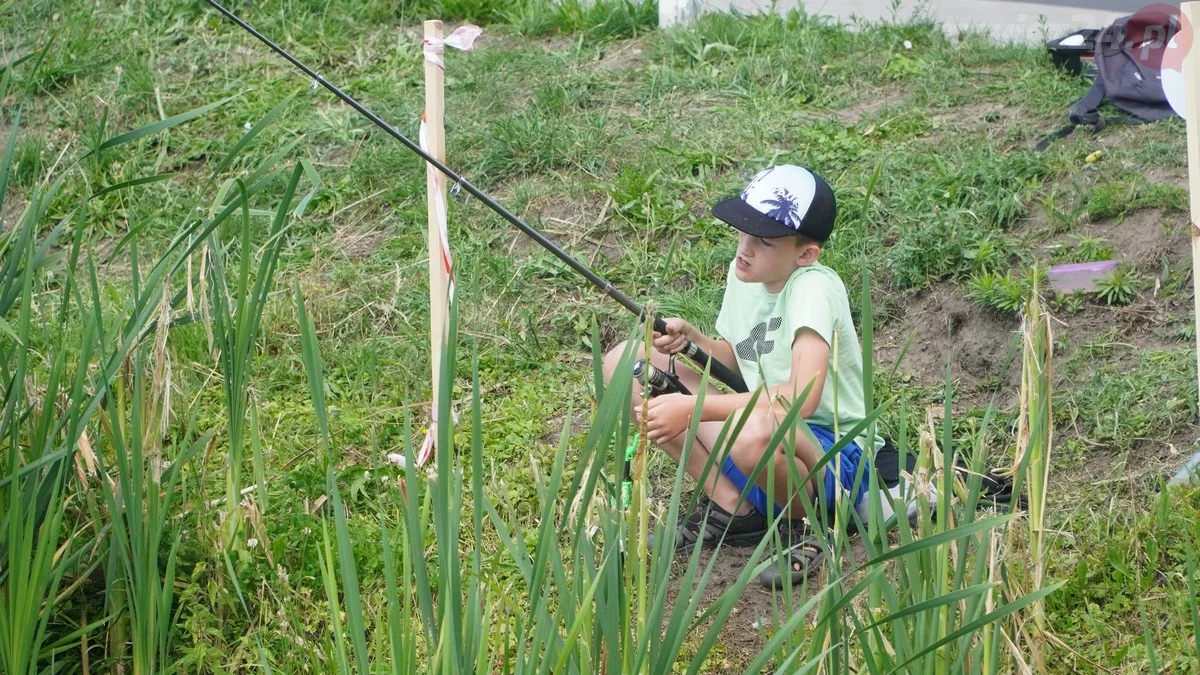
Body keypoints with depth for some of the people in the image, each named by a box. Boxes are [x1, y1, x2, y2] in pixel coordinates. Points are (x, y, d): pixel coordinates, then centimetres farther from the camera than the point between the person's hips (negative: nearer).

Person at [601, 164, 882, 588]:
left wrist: (692, 408, -36)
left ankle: (810, 524, -9)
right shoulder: (744, 274, 1)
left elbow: (802, 397, -36)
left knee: (755, 429, -44)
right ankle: (729, 507, 1)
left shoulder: (815, 287, -23)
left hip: (834, 457, -8)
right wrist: (692, 340, -7)